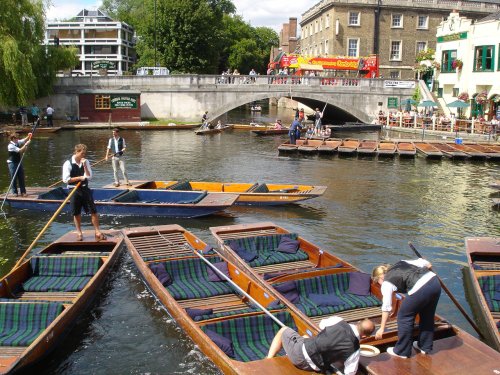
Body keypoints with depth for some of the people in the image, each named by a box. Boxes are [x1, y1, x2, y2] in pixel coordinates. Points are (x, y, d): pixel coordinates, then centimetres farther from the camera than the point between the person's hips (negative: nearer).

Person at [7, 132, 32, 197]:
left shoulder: (17, 142, 3)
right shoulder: (10, 146, -19)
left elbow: (24, 140, 14)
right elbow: (20, 150, -25)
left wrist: (28, 136, -6)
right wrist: (26, 144, -24)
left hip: (18, 162, 7)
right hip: (12, 163, -7)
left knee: (21, 177, 6)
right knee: (14, 178, 1)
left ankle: (23, 192, 10)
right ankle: (14, 192, 10)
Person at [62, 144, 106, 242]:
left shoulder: (86, 162, 4)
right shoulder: (68, 163, -7)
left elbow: (89, 177, -5)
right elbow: (66, 179, -13)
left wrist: (84, 165, -13)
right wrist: (79, 178, -15)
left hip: (85, 189, 3)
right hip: (74, 190, -3)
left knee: (93, 211, -2)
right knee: (76, 213, 6)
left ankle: (97, 232, 4)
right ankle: (79, 233, 21)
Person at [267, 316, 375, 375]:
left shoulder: (338, 320, -9)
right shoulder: (354, 349, -12)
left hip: (301, 349, -1)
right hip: (310, 365, 1)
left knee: (284, 330, 29)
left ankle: (268, 361, 22)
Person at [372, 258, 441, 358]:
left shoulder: (386, 283, 9)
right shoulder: (400, 263, 26)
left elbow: (386, 307, 8)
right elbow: (423, 263, 20)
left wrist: (382, 328, 15)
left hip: (421, 289, -8)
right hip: (435, 281, 8)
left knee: (404, 316, 12)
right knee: (427, 316, 25)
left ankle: (402, 351, 22)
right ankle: (425, 347, 42)